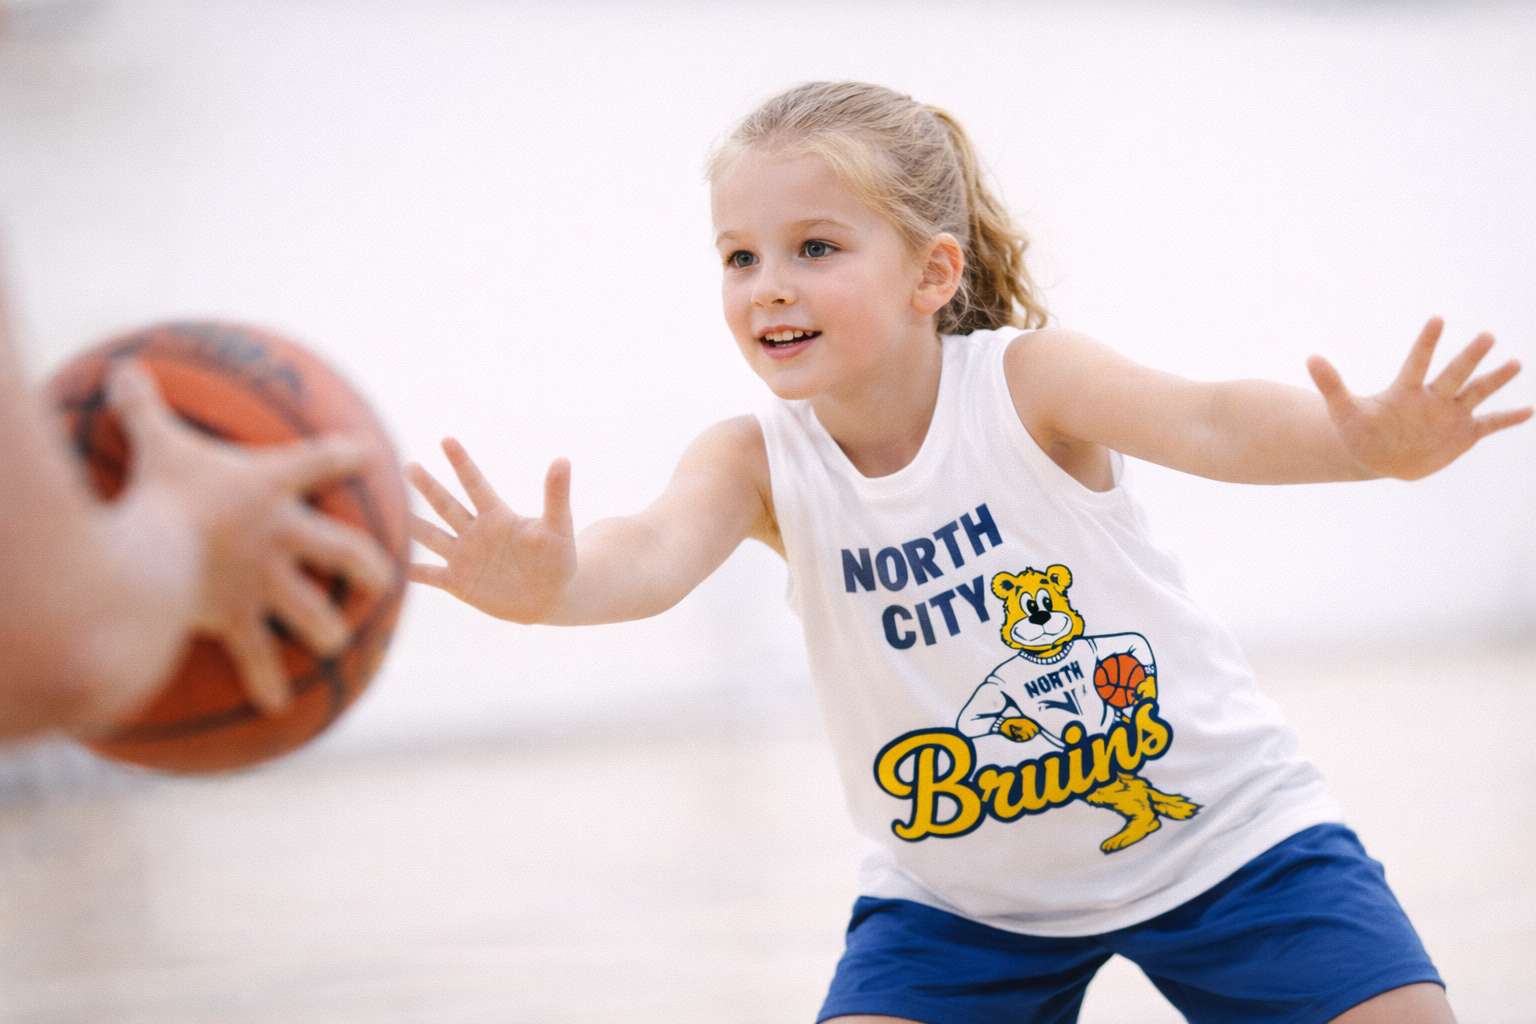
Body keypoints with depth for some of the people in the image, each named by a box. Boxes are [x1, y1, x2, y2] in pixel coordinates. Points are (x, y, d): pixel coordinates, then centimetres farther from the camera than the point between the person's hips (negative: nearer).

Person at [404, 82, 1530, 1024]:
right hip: (959, 889, 2)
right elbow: (657, 552, -35)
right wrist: (554, 582, -59)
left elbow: (1206, 423, -37)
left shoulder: (1022, 379, -21)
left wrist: (1367, 442, -59)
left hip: (1215, 826, -2)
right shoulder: (757, 462, -14)